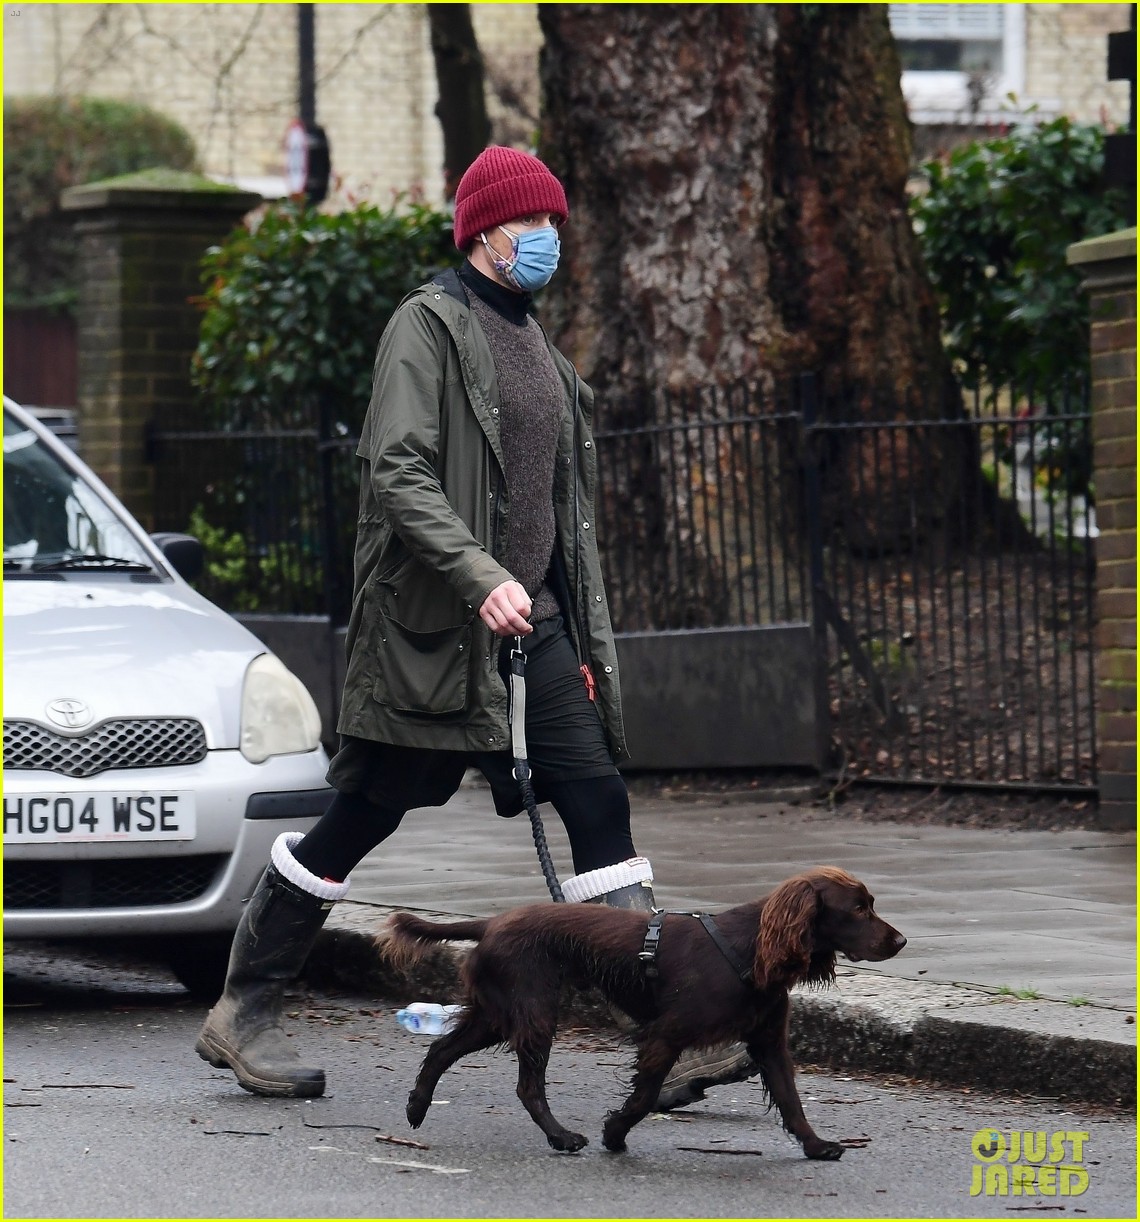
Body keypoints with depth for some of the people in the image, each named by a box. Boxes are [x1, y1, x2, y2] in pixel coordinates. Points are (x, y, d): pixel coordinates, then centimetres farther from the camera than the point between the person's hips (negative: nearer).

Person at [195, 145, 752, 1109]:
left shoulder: (533, 342, 20)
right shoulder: (430, 325, -7)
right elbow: (397, 470, -18)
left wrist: (582, 639, 21)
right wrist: (480, 578, -28)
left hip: (531, 628, 7)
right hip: (433, 629, -7)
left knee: (599, 803, -5)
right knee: (364, 814, 0)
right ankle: (244, 1011, 15)